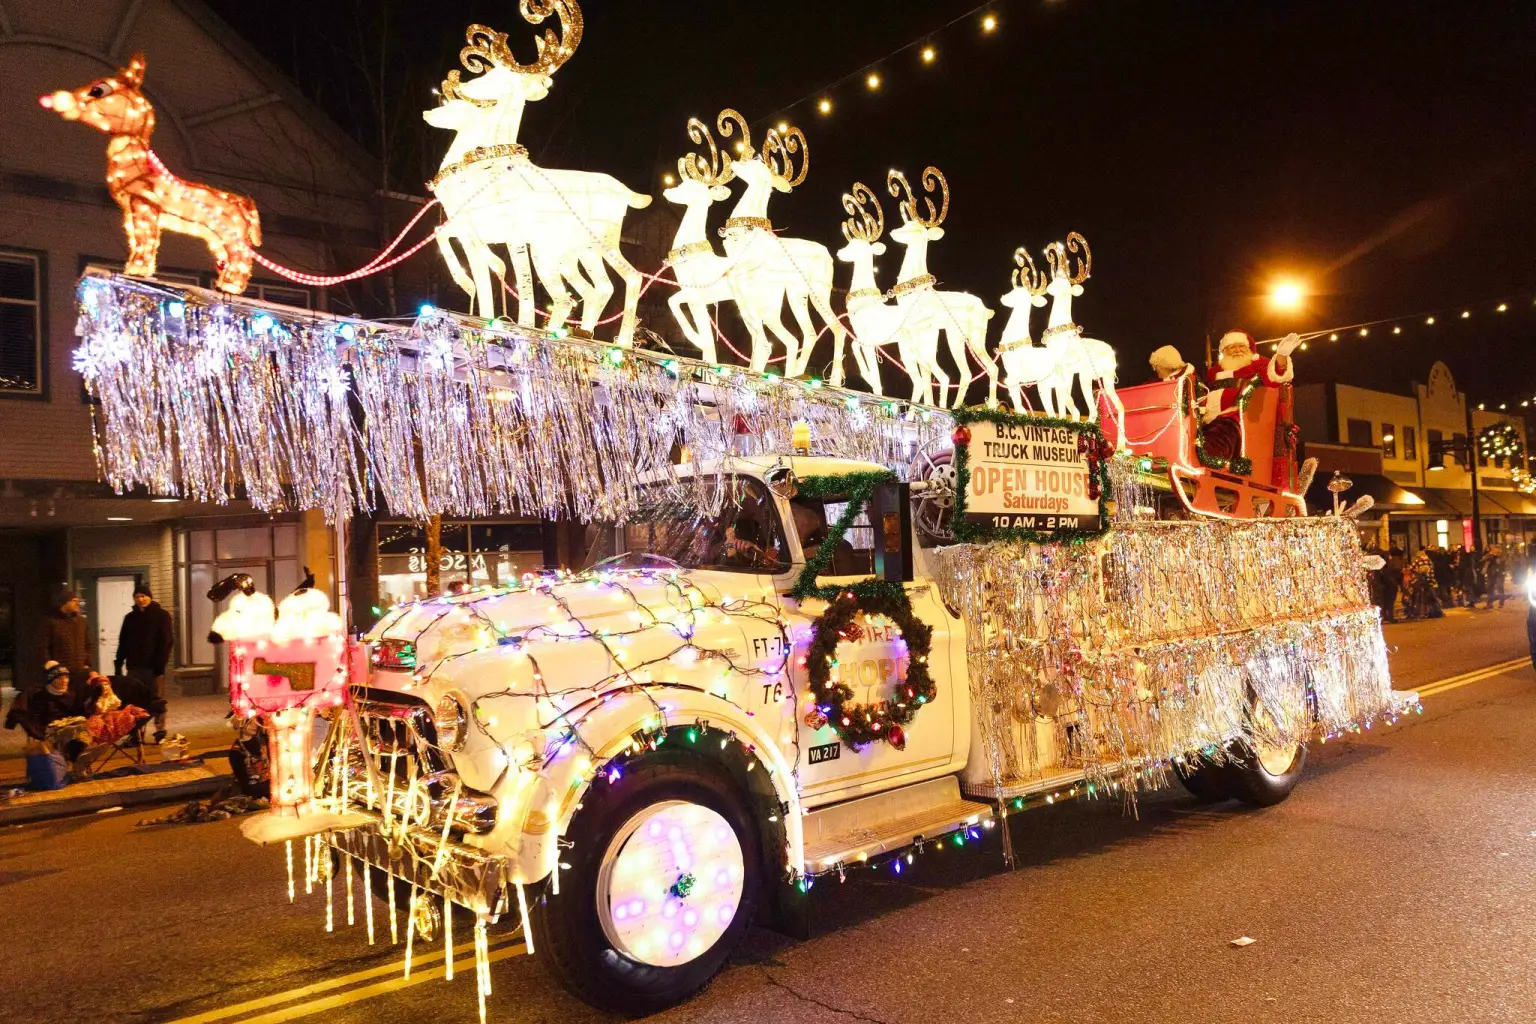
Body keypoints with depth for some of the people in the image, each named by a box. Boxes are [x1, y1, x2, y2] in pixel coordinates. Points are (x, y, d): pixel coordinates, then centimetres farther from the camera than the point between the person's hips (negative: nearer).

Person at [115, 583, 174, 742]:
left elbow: (166, 642, -7)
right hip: (134, 666, 4)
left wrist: (160, 665, -16)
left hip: (153, 666, -4)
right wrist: (118, 664, 4)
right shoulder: (130, 617, 12)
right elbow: (123, 642, 13)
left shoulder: (161, 615, -1)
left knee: (158, 700, 1)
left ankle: (160, 733, 6)